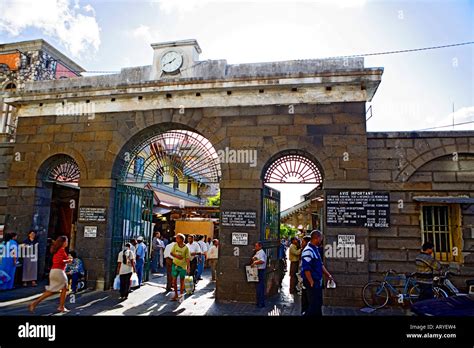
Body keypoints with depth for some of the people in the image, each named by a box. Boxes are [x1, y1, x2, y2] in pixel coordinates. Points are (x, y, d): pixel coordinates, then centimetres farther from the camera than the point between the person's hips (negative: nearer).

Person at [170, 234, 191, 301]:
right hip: (175, 265, 4)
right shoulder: (175, 245, -2)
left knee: (182, 281, 7)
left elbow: (187, 258, -12)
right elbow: (171, 253, 5)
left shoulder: (186, 247, -13)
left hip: (183, 266, -3)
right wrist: (176, 256, -14)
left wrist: (188, 267, -18)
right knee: (174, 280, 7)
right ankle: (176, 294, 21)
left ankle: (181, 294, 21)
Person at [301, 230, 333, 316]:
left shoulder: (316, 249, 10)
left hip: (318, 282, 10)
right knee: (313, 306, -3)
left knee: (318, 304, 18)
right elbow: (306, 269, -24)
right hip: (312, 283, -10)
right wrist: (311, 283, -20)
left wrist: (328, 275, 17)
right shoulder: (308, 251, -22)